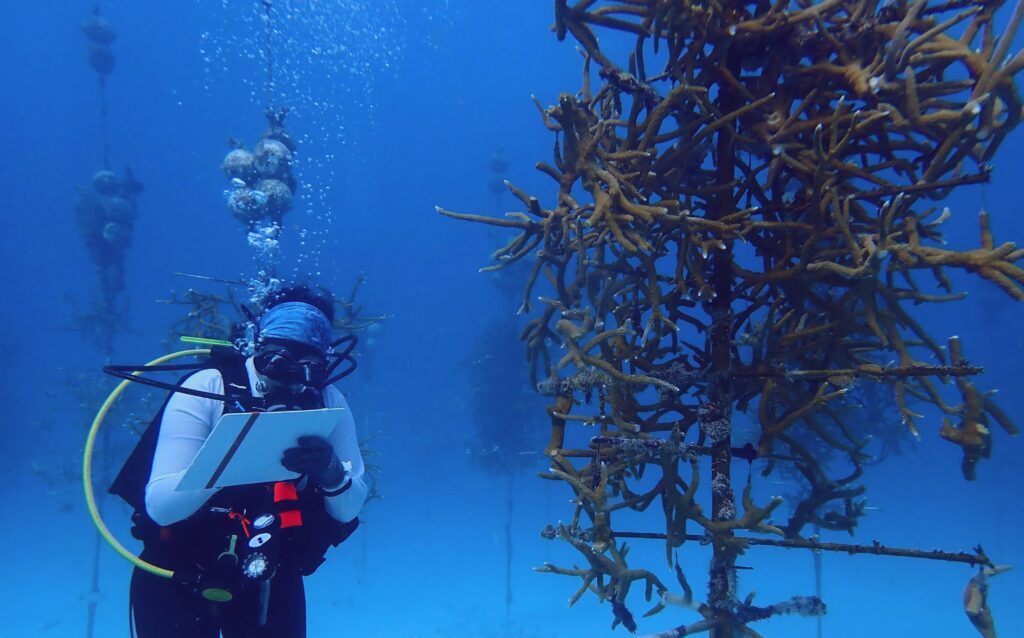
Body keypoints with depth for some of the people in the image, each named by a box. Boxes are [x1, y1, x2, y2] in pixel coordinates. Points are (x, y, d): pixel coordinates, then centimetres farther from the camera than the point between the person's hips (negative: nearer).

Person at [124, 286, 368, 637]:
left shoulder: (327, 402, -12)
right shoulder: (207, 389, -20)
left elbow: (350, 510, -12)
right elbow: (160, 506, -25)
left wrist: (332, 474, -34)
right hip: (181, 580, -2)